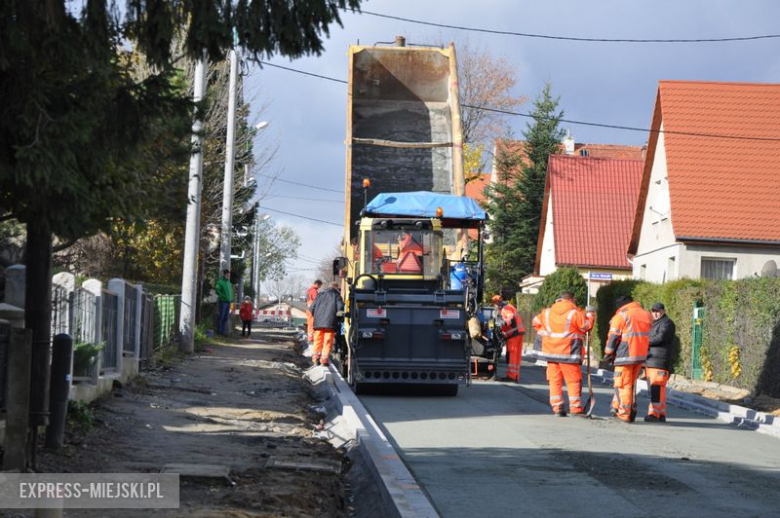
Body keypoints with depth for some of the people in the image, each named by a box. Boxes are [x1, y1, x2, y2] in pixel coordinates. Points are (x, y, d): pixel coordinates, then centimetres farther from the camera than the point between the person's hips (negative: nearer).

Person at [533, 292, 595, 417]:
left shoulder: (548, 312, 10)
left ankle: (557, 408, 3)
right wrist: (590, 314, 11)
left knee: (555, 379, 7)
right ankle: (576, 408, -4)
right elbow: (587, 325, -5)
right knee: (573, 380, 1)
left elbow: (536, 322, 20)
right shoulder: (575, 313, -8)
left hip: (551, 350, 5)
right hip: (568, 352, -5)